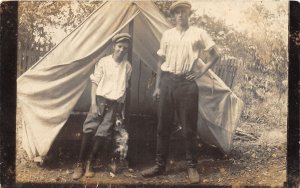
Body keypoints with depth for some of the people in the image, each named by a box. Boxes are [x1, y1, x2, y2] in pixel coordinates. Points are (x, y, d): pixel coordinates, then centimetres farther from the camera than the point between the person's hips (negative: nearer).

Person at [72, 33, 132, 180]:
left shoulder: (127, 66, 5)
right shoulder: (104, 62, -2)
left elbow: (125, 88, 10)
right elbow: (95, 83, -2)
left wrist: (120, 109, 7)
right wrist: (94, 104, -10)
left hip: (115, 104, 2)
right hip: (101, 100, -2)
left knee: (102, 133, -4)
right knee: (89, 129, -9)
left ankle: (90, 163, 7)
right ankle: (80, 163, -1)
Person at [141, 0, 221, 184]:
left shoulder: (198, 33, 1)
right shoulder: (167, 34, 10)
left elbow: (215, 55, 5)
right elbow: (161, 61, 13)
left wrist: (201, 72, -4)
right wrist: (157, 86, 9)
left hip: (186, 82, -3)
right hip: (167, 81, 3)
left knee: (189, 128, 0)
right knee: (163, 126, 7)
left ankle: (192, 167, 11)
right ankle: (160, 165, 16)